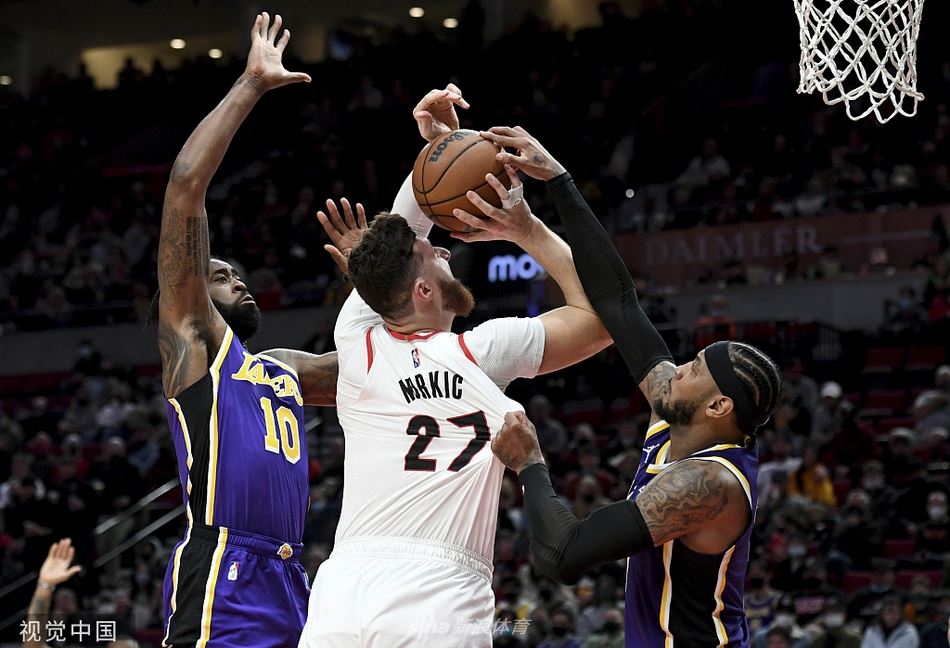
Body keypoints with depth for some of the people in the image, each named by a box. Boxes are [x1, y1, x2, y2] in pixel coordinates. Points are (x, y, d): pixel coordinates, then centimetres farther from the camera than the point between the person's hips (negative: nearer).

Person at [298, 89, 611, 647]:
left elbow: (394, 242, 29)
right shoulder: (484, 352, 3)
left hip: (342, 593, 3)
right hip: (441, 601, -3)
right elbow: (602, 314, 17)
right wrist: (529, 231, 16)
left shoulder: (358, 341, 10)